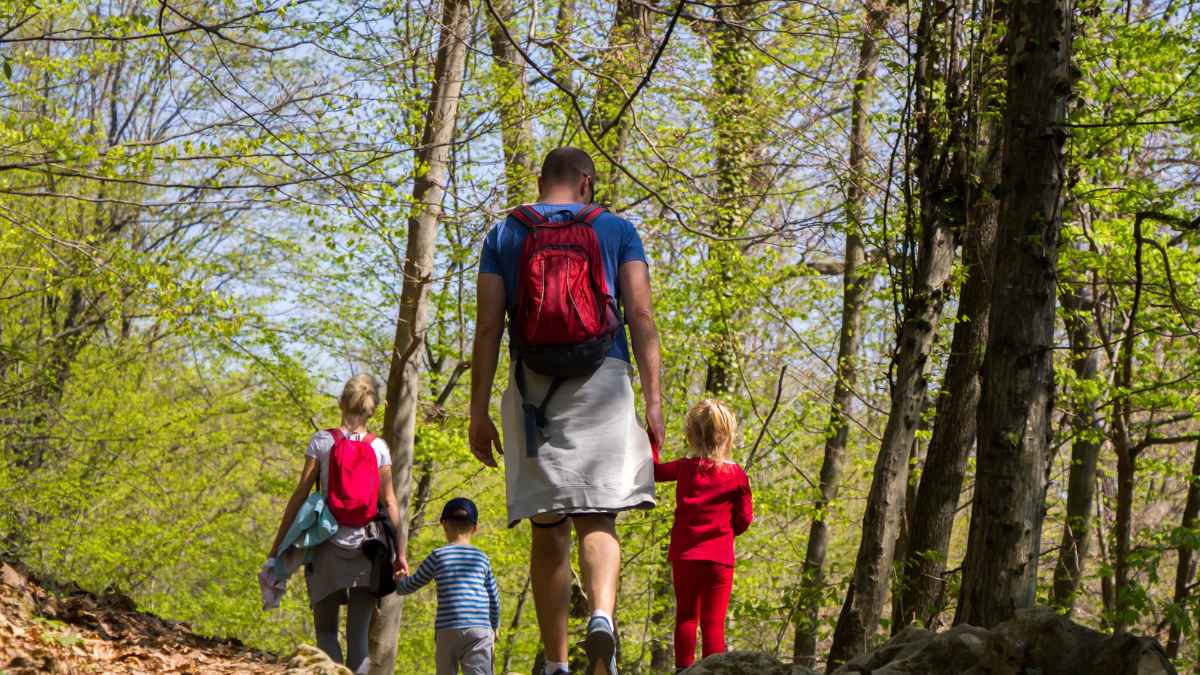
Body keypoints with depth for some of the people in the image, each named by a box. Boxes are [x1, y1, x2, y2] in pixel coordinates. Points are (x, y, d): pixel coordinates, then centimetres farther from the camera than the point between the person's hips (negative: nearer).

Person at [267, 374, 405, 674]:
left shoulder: (322, 441, -1)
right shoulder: (379, 447, 3)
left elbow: (300, 494, -3)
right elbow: (389, 503, 2)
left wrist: (278, 543, 2)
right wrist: (399, 553, 7)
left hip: (330, 543, -1)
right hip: (368, 546, 2)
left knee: (326, 629, 7)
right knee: (359, 634, 5)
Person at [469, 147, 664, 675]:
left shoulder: (504, 235, 12)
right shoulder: (617, 230, 11)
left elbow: (488, 326, 4)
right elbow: (640, 315, 0)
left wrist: (479, 411, 3)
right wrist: (652, 399, -2)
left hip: (532, 387, 1)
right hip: (603, 381, -1)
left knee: (547, 530, 6)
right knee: (597, 520, -4)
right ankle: (602, 617, -32)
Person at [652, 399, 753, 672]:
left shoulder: (685, 468, -1)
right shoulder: (737, 475, -3)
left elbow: (653, 470, 16)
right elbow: (744, 518, -1)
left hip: (684, 555, 1)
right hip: (719, 557, -1)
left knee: (686, 616, 10)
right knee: (714, 621, 0)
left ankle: (684, 669, 6)